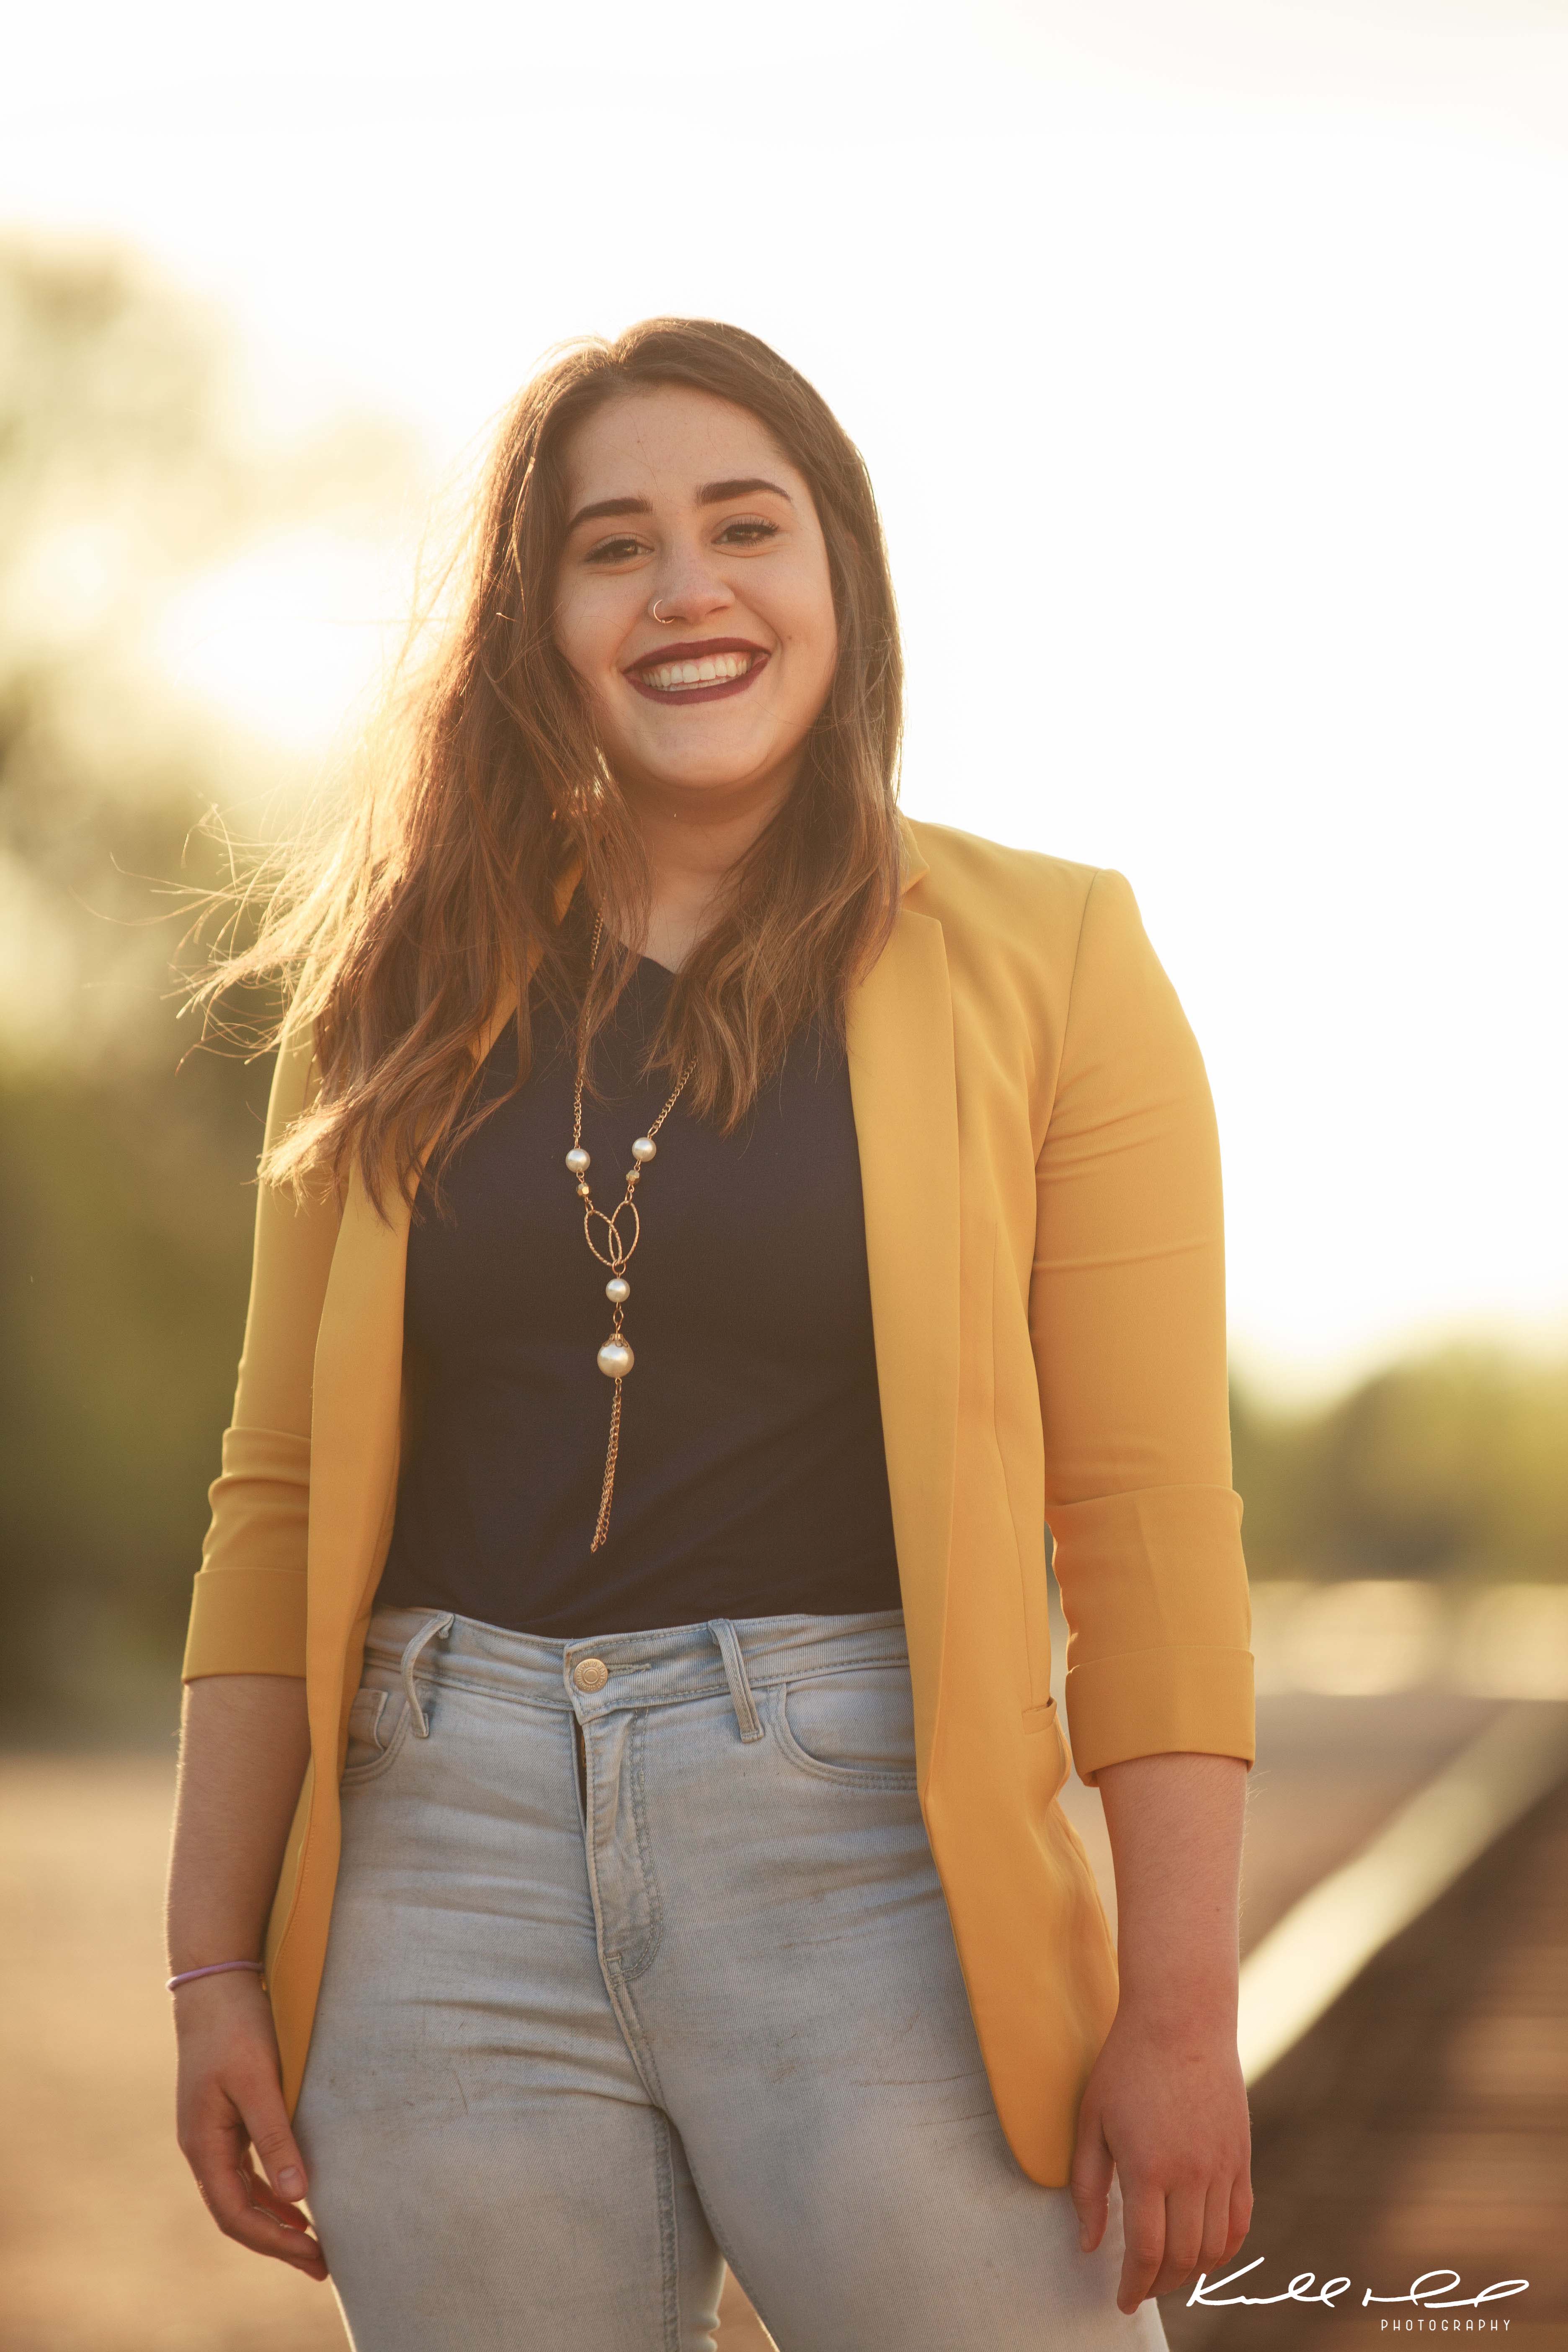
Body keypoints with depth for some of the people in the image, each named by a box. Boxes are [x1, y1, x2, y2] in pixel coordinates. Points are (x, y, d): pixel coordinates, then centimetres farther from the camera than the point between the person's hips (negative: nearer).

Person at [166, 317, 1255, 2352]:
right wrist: (215, 1969, 6)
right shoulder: (406, 996, 10)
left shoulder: (1040, 961, 1)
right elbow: (279, 1502, 10)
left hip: (867, 1856, -2)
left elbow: (1149, 1515, -4)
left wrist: (1180, 2005, -9)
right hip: (452, 1872, 3)